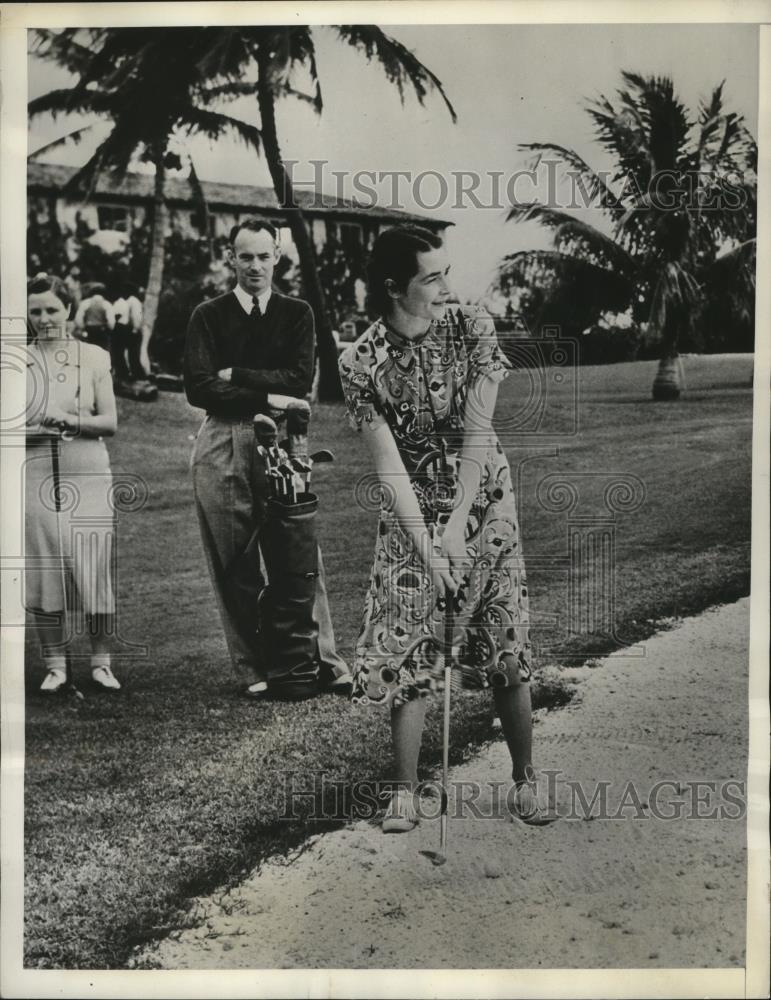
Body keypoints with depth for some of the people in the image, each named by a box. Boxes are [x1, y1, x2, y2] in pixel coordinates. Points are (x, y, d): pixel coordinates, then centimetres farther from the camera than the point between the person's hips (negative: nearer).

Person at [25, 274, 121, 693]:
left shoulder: (94, 357, 7)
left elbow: (110, 421, 2)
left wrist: (71, 421, -15)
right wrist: (30, 428, -15)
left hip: (87, 474, 0)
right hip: (35, 475, 1)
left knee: (95, 567, -2)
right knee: (43, 570, 2)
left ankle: (101, 662, 11)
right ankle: (55, 666, 13)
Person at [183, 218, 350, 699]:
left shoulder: (296, 313, 10)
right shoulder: (209, 316, 7)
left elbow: (301, 380, -3)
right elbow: (199, 389, -5)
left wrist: (236, 376, -6)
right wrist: (265, 397, -11)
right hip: (222, 447, 0)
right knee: (232, 563, 2)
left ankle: (325, 658, 6)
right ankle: (252, 668, 10)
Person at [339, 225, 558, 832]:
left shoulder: (474, 330, -9)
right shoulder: (362, 362, -12)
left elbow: (477, 432, -13)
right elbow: (389, 464, -14)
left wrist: (457, 524, -20)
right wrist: (428, 548, -20)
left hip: (483, 503, 1)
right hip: (410, 515, -1)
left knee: (507, 650, 3)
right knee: (405, 655, -2)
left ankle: (525, 782, 18)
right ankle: (406, 792, 11)